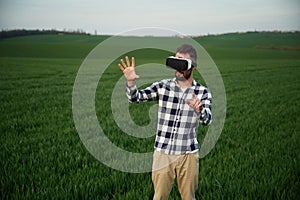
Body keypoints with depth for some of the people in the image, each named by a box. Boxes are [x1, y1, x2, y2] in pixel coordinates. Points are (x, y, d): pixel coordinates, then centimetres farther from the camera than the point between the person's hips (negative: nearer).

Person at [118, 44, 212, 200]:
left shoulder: (202, 92, -3)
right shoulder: (163, 86, -1)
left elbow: (207, 120, -17)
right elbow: (136, 98, -8)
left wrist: (199, 109, -39)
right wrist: (130, 82, -29)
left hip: (188, 155, 0)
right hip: (163, 153, 1)